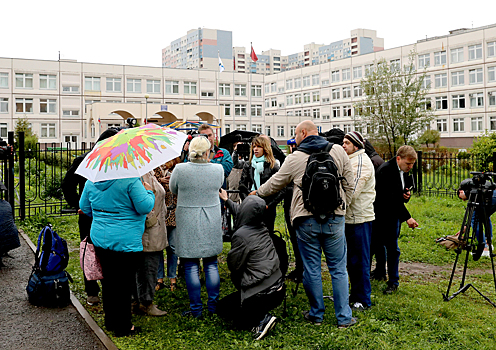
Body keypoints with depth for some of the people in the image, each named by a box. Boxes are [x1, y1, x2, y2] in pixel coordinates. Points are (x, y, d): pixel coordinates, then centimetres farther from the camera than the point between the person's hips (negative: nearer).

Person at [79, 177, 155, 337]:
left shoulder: (91, 181, 5)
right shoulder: (130, 181, -16)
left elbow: (84, 207, 17)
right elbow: (145, 207, -16)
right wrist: (149, 193, 3)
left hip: (99, 238, 7)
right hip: (126, 241, -6)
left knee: (108, 281, 17)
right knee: (125, 283, 3)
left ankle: (110, 322, 30)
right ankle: (123, 327, 11)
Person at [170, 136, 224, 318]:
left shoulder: (180, 169, -12)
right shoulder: (218, 169, -7)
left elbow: (173, 190, 5)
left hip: (188, 224, -2)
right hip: (212, 224, 2)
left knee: (191, 267, 6)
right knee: (211, 265, 13)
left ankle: (196, 308, 13)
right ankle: (213, 305, 22)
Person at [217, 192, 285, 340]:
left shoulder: (241, 235, -18)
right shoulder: (263, 229, 6)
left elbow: (233, 265, -6)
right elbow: (240, 213, 26)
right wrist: (227, 200, 40)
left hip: (263, 294, -8)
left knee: (222, 308, 15)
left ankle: (262, 319, -4)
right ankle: (261, 315, 16)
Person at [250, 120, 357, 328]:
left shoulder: (295, 158, -1)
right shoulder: (338, 151, 5)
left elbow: (275, 183, 10)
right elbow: (349, 185, 7)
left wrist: (257, 193, 28)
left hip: (306, 220, -1)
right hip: (334, 218, 2)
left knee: (311, 268, 10)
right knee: (338, 268, 8)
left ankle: (316, 314, 22)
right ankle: (344, 317, 12)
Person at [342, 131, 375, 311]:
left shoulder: (362, 162, -13)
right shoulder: (350, 160, 17)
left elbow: (352, 191, -20)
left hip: (360, 218, -9)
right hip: (349, 217, 9)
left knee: (360, 260, -2)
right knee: (352, 259, 16)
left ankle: (364, 300, 7)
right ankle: (355, 295, 27)